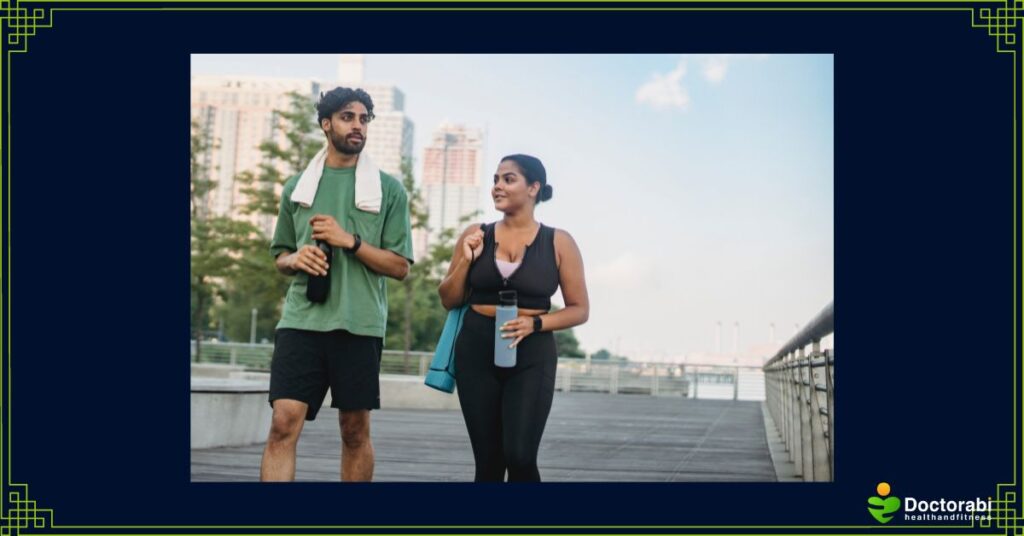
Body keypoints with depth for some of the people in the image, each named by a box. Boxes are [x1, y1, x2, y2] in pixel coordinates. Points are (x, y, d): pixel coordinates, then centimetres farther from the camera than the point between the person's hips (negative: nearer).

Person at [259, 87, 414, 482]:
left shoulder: (389, 189, 6)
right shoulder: (297, 186, 13)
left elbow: (400, 267, 2)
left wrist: (350, 240, -12)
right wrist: (295, 259, -4)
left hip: (359, 323, -1)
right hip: (302, 319, 1)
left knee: (355, 431, 7)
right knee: (283, 424, -9)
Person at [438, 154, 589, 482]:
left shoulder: (559, 243, 0)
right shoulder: (475, 235, 6)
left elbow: (579, 310, 2)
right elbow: (449, 300, 10)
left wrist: (535, 323, -14)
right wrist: (466, 260, -6)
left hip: (532, 356, -2)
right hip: (476, 351, 3)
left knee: (519, 457, -15)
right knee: (488, 461, 7)